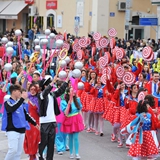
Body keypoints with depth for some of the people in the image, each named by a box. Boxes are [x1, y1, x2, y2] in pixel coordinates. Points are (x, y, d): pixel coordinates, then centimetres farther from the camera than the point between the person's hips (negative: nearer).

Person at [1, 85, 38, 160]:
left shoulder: (21, 103, 11)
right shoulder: (8, 102, -7)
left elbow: (26, 114, 23)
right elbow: (11, 109, -30)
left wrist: (35, 123, 25)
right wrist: (22, 99, -32)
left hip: (21, 130, 6)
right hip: (12, 130, -6)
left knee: (19, 151, 7)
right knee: (13, 149, -16)